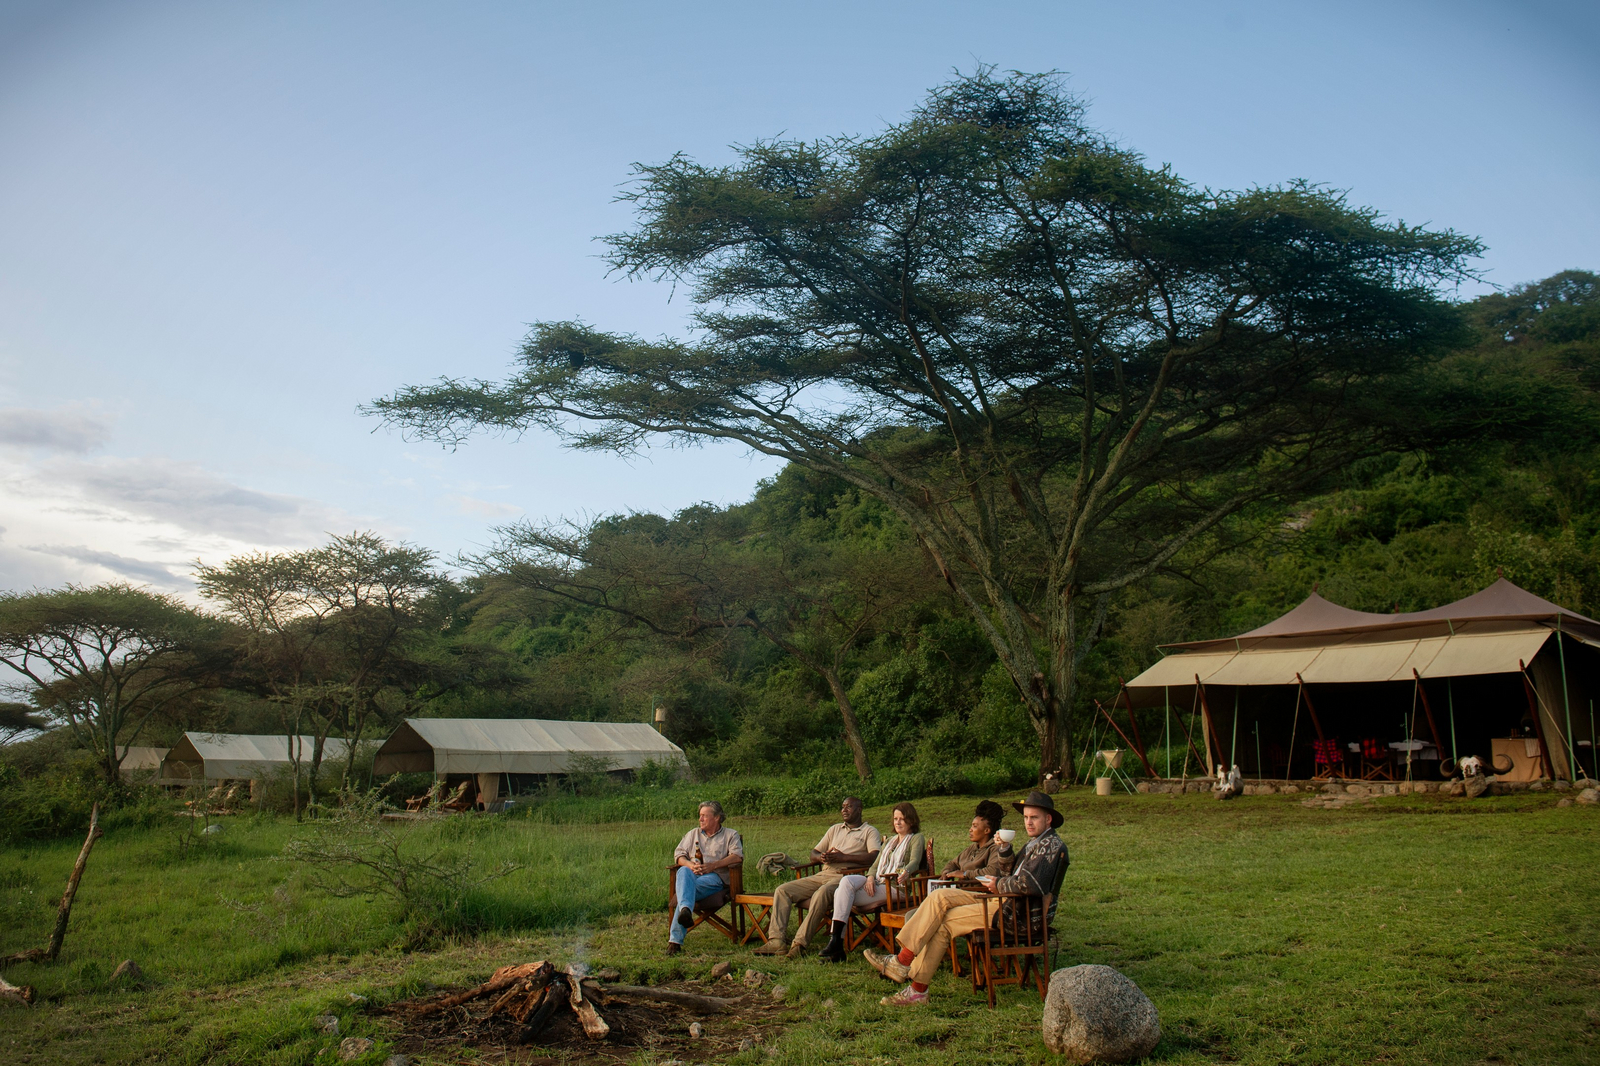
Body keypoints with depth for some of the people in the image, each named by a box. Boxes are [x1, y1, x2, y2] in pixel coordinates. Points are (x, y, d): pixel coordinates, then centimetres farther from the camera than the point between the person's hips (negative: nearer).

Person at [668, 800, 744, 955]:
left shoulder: (731, 835, 16)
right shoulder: (693, 834, 30)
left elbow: (737, 856, -2)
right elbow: (678, 855, 18)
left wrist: (713, 865, -14)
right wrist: (690, 864, -6)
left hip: (715, 876, -3)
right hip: (692, 873, 3)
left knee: (690, 888, -36)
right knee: (683, 871, -37)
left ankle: (675, 940, -44)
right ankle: (685, 910, -61)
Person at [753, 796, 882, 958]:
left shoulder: (870, 832, 9)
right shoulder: (835, 829, 28)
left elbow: (874, 857, -10)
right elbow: (813, 853, 24)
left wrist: (843, 857, -17)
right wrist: (821, 857, -1)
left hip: (845, 876, -7)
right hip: (822, 875, 7)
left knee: (822, 893, -38)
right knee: (782, 890, -11)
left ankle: (800, 943, -37)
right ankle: (776, 940, -19)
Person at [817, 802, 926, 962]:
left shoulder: (917, 838, 9)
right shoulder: (889, 841, 30)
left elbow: (914, 861, -10)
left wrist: (906, 872, -34)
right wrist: (870, 877, -3)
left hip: (895, 887, -6)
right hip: (876, 883, 6)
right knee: (846, 881, -27)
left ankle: (836, 941, -25)